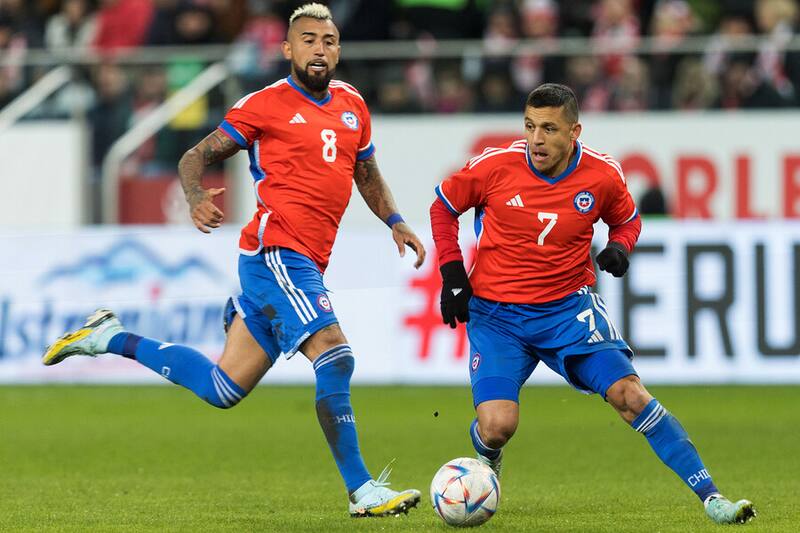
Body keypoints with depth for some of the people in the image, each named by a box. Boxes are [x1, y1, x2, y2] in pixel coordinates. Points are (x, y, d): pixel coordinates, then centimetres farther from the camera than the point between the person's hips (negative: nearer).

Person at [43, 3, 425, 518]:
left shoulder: (352, 104, 16)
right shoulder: (265, 105, -3)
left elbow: (367, 172, 30)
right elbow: (197, 156, 1)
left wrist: (394, 221, 14)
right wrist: (197, 196, -20)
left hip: (304, 264, 8)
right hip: (276, 252, -7)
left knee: (222, 389, 8)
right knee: (335, 355, -21)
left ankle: (111, 338, 24)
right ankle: (362, 491, -18)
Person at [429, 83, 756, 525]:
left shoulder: (602, 175, -8)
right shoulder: (495, 166, -13)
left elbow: (626, 220, 14)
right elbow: (444, 206, 6)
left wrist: (618, 247, -8)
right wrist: (452, 273, -1)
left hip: (568, 307, 1)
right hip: (495, 314, -1)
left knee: (629, 393, -15)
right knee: (497, 426, -18)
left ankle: (710, 497, -11)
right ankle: (486, 462, 23)